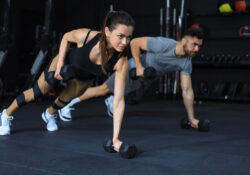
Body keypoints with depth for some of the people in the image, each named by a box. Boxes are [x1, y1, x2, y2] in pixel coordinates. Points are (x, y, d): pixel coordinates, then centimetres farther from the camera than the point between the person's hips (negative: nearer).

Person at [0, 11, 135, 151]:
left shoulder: (121, 62, -39)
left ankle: (49, 115, 59)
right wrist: (60, 62, -21)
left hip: (84, 79, 2)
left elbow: (119, 101, -39)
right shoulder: (86, 36, -40)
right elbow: (66, 37, -14)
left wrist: (116, 138, -42)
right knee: (37, 92, 11)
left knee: (64, 100, 21)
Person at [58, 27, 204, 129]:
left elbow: (187, 90, -13)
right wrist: (139, 67, -32)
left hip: (145, 78, 5)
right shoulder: (163, 45, -35)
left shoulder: (187, 62, -17)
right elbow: (135, 43, -26)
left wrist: (192, 118, -13)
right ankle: (69, 104, 20)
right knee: (103, 90, 4)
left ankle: (111, 101, 63)